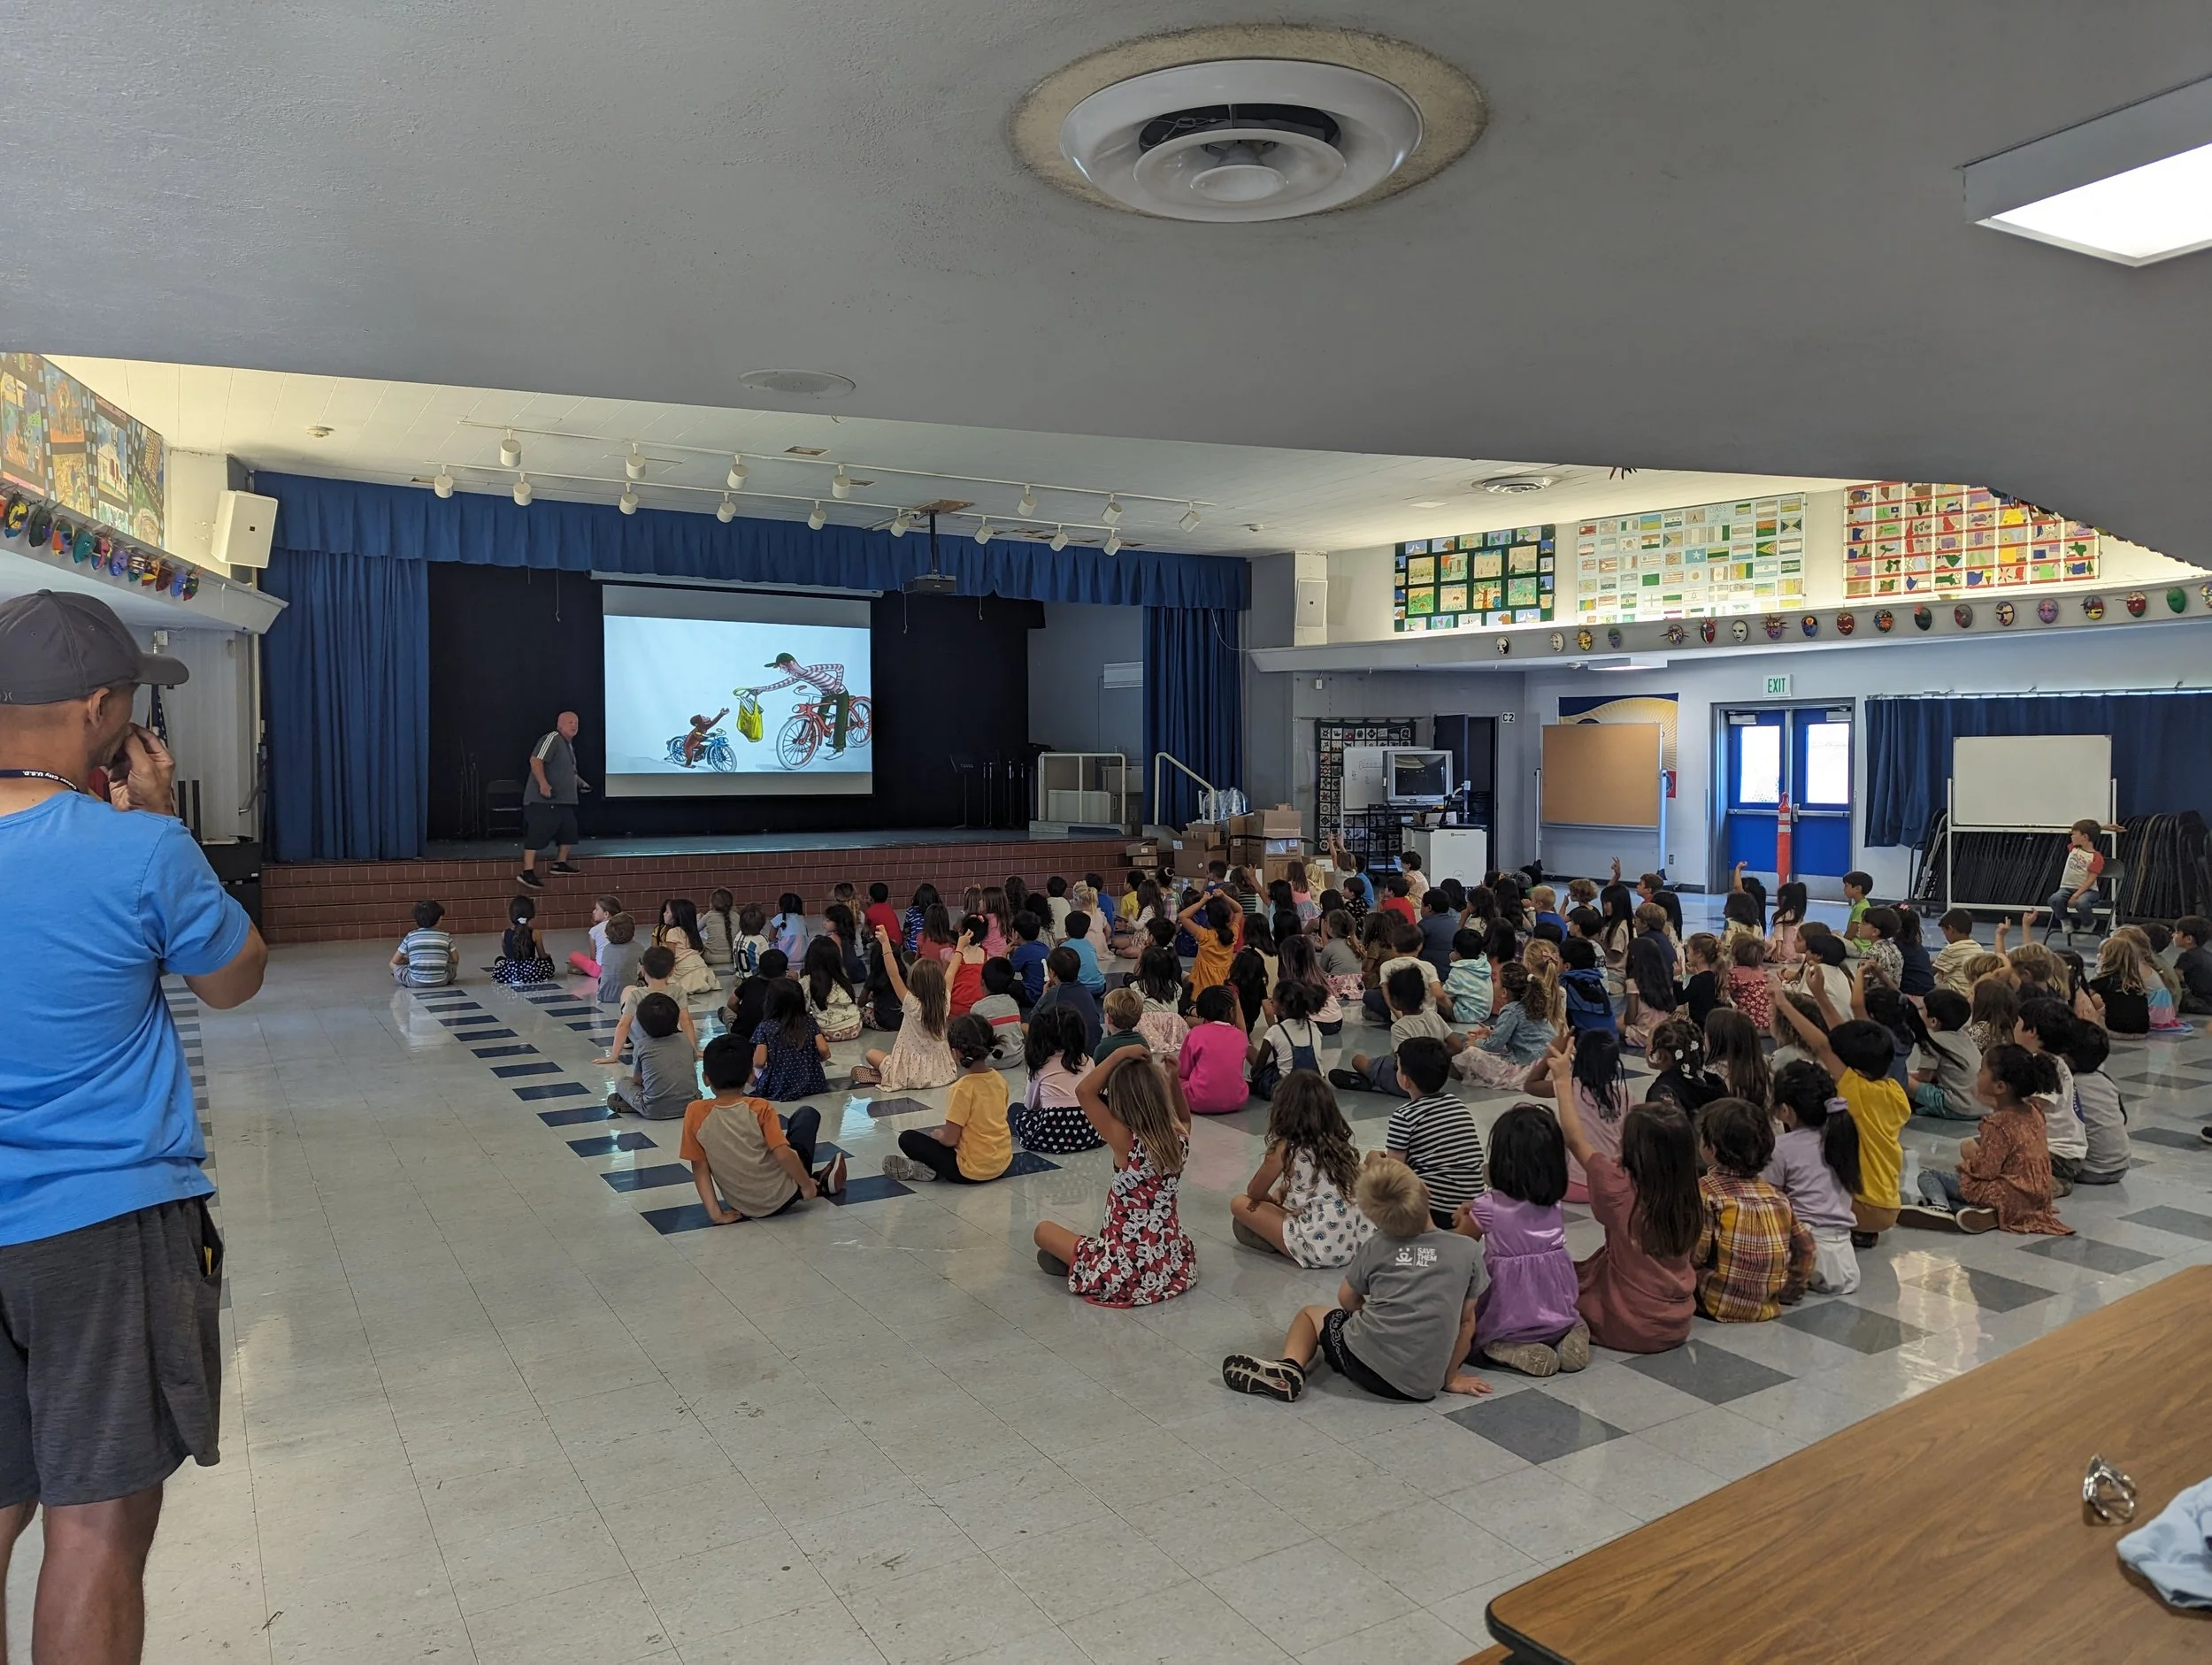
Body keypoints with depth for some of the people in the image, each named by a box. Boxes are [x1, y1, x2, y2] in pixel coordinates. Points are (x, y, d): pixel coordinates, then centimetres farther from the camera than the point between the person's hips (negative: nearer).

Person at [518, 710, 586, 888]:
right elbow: (536, 760, -22)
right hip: (543, 800, -10)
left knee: (569, 831, 14)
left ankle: (560, 863, 27)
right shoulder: (552, 738, -10)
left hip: (563, 801, 10)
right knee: (537, 833, -11)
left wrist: (580, 781, 25)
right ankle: (527, 872, -12)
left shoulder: (568, 745, 20)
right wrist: (543, 783, -31)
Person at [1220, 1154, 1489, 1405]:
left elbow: (1347, 1299, 14)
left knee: (1309, 1314, 24)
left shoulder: (1376, 1246, 2)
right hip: (1423, 1388, 2)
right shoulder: (1470, 1250, 1)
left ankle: (1290, 1365, -5)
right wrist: (1451, 1377, 17)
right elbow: (1466, 1321, 7)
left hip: (1366, 1364, -2)